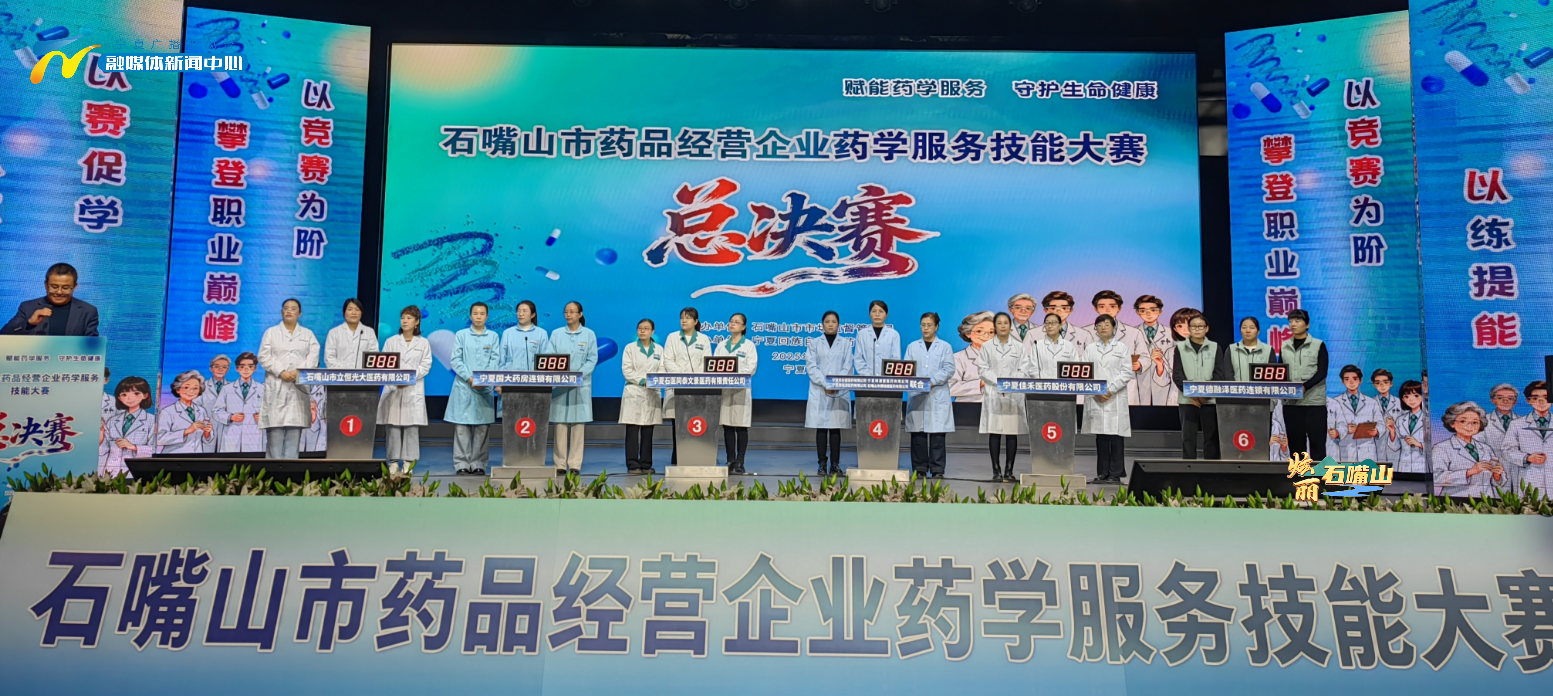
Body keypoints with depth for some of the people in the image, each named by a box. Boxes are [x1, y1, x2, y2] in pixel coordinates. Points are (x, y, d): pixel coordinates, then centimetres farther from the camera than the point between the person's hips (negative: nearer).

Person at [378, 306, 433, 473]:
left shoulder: (423, 343, 9)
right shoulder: (391, 341, 11)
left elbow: (425, 366, 2)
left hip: (413, 389, -1)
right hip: (393, 388, 1)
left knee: (412, 425, -3)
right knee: (392, 425, -2)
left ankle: (408, 461, 1)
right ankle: (393, 461, 3)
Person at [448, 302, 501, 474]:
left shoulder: (493, 336, 10)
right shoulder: (461, 335, 6)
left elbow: (495, 361, 3)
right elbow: (455, 360, -1)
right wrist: (469, 378, -13)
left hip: (485, 388, 1)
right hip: (463, 386, -1)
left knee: (482, 427, 1)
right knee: (462, 426, -2)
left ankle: (478, 464, 6)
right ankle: (462, 463, 1)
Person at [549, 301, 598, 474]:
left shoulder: (589, 334, 6)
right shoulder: (556, 334, 9)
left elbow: (592, 359, 0)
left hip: (581, 385, -1)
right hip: (559, 385, 1)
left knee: (578, 424, -1)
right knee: (560, 424, -1)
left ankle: (575, 464, 2)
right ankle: (560, 463, 4)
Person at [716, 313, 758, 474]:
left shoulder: (749, 345, 5)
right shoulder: (721, 345, 16)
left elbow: (751, 368, -5)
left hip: (741, 389, -3)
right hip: (723, 389, 3)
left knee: (741, 426, -3)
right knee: (727, 426, 3)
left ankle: (740, 462, 0)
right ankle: (730, 461, 7)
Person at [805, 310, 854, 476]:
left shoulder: (846, 343, 10)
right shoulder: (814, 343, 10)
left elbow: (847, 367, 2)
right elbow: (811, 366, 0)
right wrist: (824, 384, -13)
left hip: (839, 392, 0)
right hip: (819, 392, 0)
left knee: (836, 428, -1)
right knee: (821, 428, -1)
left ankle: (835, 464, 2)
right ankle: (822, 464, 3)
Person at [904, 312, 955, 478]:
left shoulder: (945, 347, 9)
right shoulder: (912, 347, 14)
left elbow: (949, 369, -1)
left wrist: (933, 381, -14)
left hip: (938, 397, -1)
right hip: (916, 396, 2)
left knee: (938, 435, -4)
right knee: (918, 435, 0)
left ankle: (937, 470, 0)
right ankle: (919, 470, 6)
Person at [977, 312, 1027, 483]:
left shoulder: (1019, 347, 10)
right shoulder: (986, 346, 7)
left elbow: (1023, 371, 4)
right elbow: (982, 369, 0)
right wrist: (999, 382, -11)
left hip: (1014, 394, 1)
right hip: (993, 393, -1)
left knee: (1012, 433, 0)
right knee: (994, 432, -3)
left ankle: (1009, 470, 5)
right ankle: (996, 471, 1)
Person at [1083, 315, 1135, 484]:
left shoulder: (1122, 348, 8)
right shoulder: (1090, 349, 12)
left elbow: (1127, 372, -1)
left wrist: (1110, 390, -11)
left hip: (1116, 398, -2)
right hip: (1095, 399, 2)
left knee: (1116, 435, -4)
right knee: (1100, 436, 2)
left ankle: (1115, 474, 0)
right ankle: (1102, 473, 7)